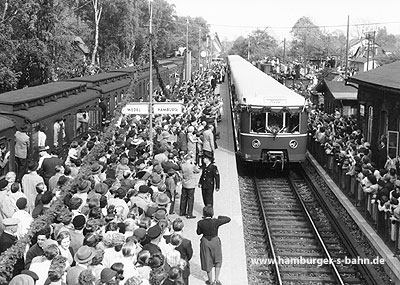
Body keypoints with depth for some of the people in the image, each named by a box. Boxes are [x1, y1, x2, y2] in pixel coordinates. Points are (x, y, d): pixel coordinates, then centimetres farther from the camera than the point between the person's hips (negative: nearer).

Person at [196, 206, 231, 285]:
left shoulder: (200, 223, -20)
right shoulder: (216, 222, -24)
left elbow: (198, 232, -1)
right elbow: (228, 219, -11)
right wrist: (218, 217, -2)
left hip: (205, 242, 1)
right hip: (215, 241, -1)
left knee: (208, 261, 20)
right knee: (218, 261, 24)